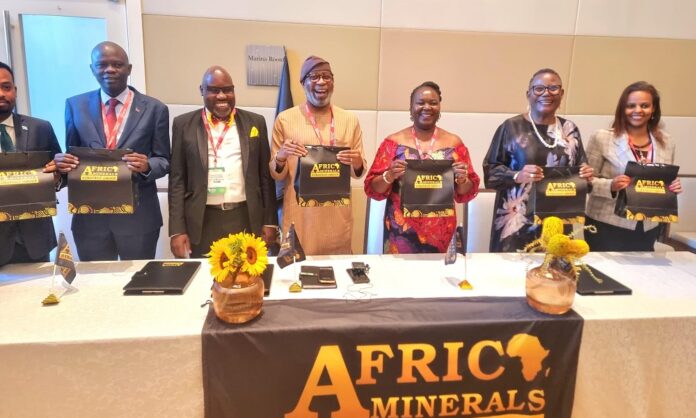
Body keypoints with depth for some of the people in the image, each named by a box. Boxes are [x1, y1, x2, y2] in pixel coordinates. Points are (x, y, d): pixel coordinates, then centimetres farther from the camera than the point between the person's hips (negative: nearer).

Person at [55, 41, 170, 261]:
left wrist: (147, 166, -21)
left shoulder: (154, 109, -1)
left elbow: (163, 160, 0)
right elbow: (71, 154, 10)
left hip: (138, 215, -1)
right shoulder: (75, 106, 6)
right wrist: (63, 162, -12)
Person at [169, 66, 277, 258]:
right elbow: (177, 179, 3)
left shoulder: (255, 122, 6)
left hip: (246, 219, 1)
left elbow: (265, 175, 7)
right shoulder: (184, 124, 4)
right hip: (203, 221, 0)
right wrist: (177, 229, -3)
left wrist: (269, 222, 3)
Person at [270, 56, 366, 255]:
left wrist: (357, 164, -12)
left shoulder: (350, 120, 5)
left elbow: (359, 172, 10)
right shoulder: (285, 119, 0)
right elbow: (276, 174, 5)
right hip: (299, 215, -1)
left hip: (337, 215, 2)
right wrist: (280, 157, -16)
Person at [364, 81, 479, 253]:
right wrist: (389, 176, -17)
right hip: (402, 231, -1)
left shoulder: (454, 143, 5)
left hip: (441, 231, 1)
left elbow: (466, 194, 8)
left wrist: (462, 179, -12)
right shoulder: (394, 142, 1)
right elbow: (372, 188, 0)